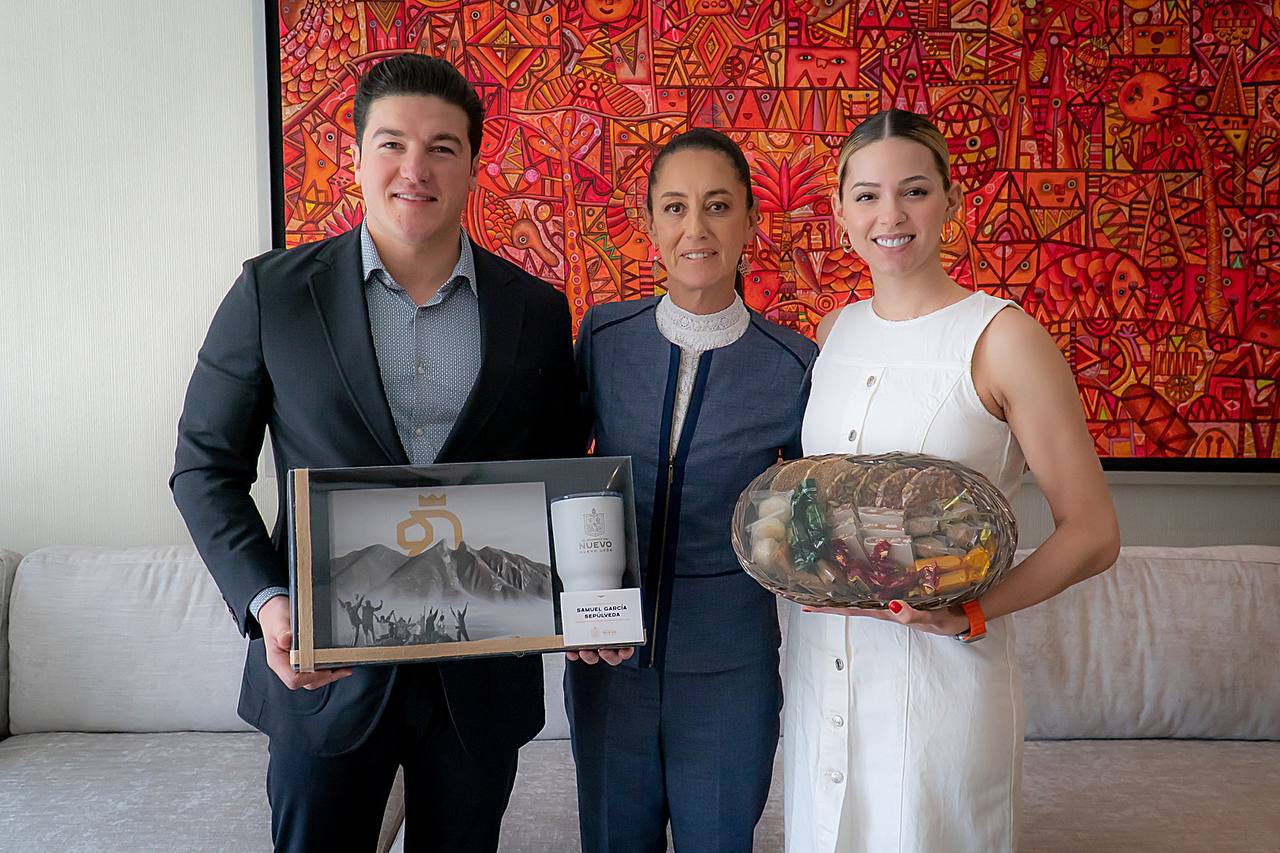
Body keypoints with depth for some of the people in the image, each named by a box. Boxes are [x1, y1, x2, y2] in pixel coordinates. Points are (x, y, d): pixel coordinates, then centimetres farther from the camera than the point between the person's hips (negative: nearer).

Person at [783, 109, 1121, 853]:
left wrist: (970, 613, -22)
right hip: (818, 659, 5)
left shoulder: (1004, 338, -11)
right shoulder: (833, 331, 5)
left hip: (941, 672, -5)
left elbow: (1091, 533, -10)